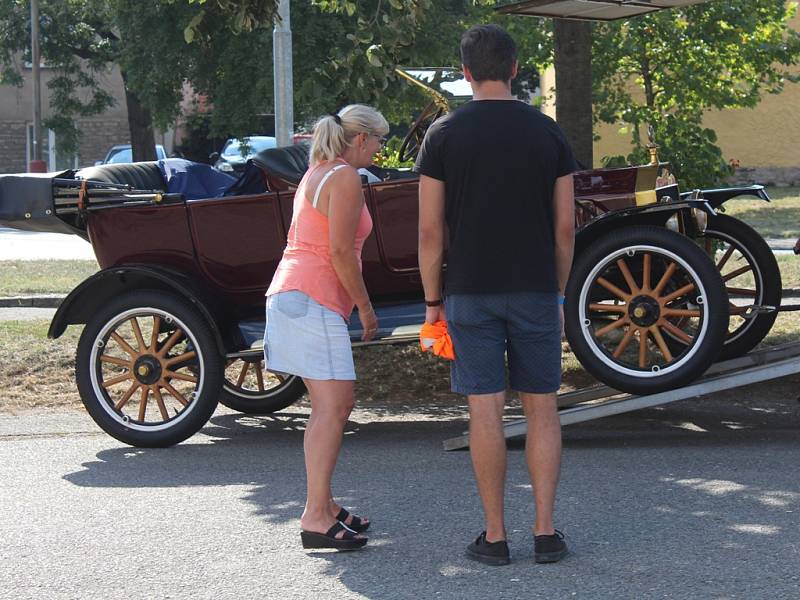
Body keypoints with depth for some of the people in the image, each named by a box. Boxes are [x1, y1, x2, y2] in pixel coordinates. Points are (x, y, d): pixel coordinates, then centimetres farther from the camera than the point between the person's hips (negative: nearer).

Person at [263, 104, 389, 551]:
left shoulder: (319, 172, 21)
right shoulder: (345, 177, -10)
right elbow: (340, 251, -16)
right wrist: (365, 307, -8)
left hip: (292, 293, 10)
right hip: (314, 299, -10)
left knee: (329, 406, 13)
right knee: (333, 405, -12)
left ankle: (323, 505, 16)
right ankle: (316, 519, -15)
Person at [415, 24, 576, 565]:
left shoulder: (444, 135, -3)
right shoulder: (549, 133, 2)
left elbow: (431, 230, -4)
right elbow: (565, 227, 3)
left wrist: (433, 300, 5)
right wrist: (558, 294, 13)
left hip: (471, 292, -1)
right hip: (536, 292, 1)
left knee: (486, 410, 1)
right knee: (542, 408, 8)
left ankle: (495, 536, 5)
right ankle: (546, 532, 7)